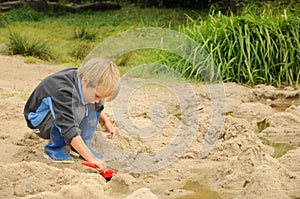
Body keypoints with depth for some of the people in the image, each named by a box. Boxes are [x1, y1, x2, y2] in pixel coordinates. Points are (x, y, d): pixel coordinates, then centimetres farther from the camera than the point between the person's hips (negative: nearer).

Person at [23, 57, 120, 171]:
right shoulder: (63, 91, -38)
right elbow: (69, 129, -44)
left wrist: (105, 121, -2)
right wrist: (90, 158, -48)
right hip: (40, 121, -8)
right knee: (77, 109, -34)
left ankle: (78, 147, -5)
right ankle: (54, 148, -14)